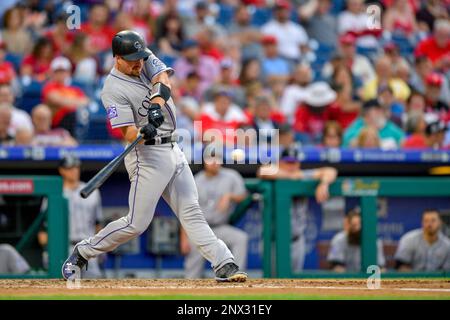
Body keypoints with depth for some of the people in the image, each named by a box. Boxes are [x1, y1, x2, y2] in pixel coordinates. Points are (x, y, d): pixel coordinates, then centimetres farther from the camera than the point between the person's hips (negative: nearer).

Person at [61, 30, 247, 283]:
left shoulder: (146, 59, 4)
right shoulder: (114, 89, -14)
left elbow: (163, 81, -16)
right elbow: (128, 133, -19)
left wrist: (156, 105, -35)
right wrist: (143, 133, -42)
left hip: (173, 149, 7)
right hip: (148, 155, -7)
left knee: (191, 212, 5)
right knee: (137, 224, -6)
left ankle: (224, 264, 2)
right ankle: (83, 252, 8)